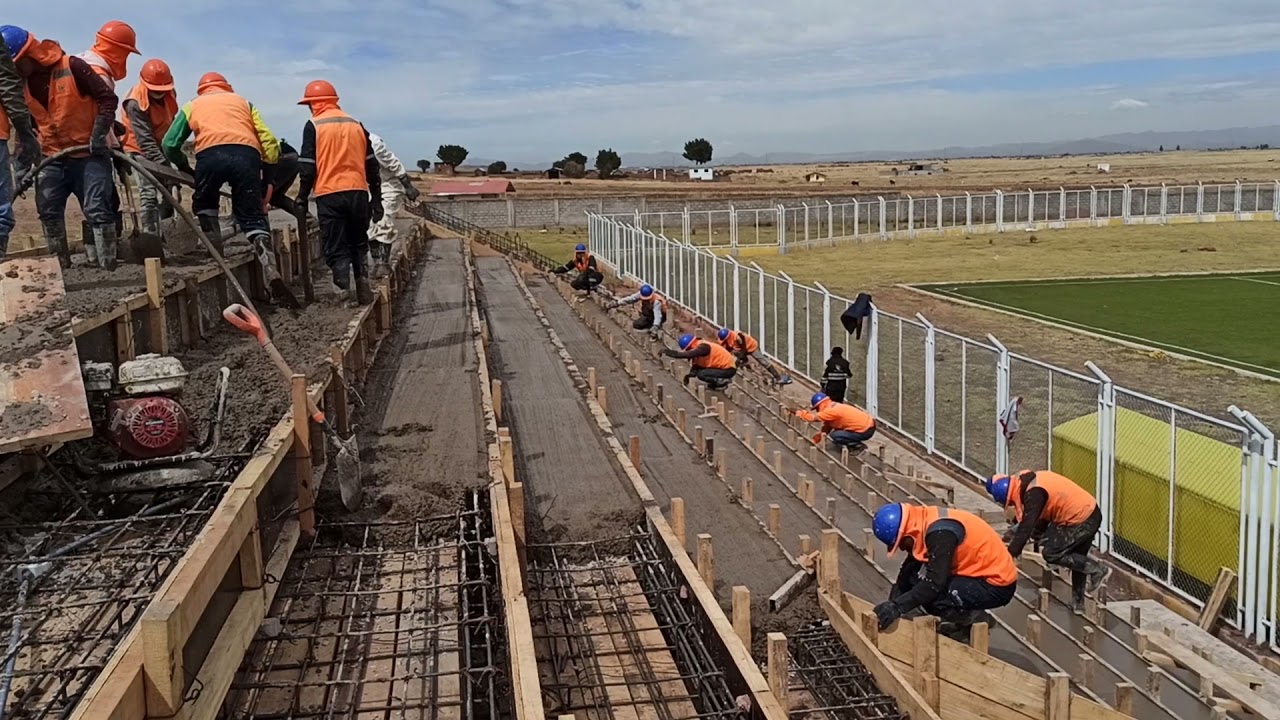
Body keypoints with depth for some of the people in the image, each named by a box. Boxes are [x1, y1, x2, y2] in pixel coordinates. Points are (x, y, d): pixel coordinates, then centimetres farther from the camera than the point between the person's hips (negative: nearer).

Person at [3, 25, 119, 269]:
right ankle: (60, 267, 16)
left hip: (88, 154, -6)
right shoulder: (21, 83, 6)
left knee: (98, 210, -9)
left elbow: (108, 99, -12)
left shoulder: (72, 67, -14)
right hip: (52, 158, 6)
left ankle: (109, 267, -5)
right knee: (48, 212, 5)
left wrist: (99, 135, -18)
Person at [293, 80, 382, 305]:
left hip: (330, 195, -4)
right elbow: (372, 166, 12)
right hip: (358, 192, 4)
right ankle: (363, 285, 8)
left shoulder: (314, 126, -1)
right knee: (358, 243, 18)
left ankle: (343, 291, -4)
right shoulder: (356, 124, 12)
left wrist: (302, 196, 6)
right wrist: (376, 199, 17)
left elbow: (308, 166, -6)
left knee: (336, 248, 2)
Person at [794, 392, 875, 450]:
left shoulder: (832, 410, -22)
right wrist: (819, 436, 8)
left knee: (835, 436, -13)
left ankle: (859, 446, -3)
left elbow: (813, 418, -19)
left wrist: (800, 413, -5)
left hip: (866, 430, -9)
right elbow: (827, 426, 12)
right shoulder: (833, 407, 8)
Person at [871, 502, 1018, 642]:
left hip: (997, 585, -9)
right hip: (981, 575, 9)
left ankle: (975, 620, -1)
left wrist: (897, 606, -29)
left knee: (930, 594, -25)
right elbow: (909, 569, 7)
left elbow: (934, 584, -30)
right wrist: (892, 602, 0)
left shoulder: (940, 532, -27)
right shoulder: (924, 523, 1)